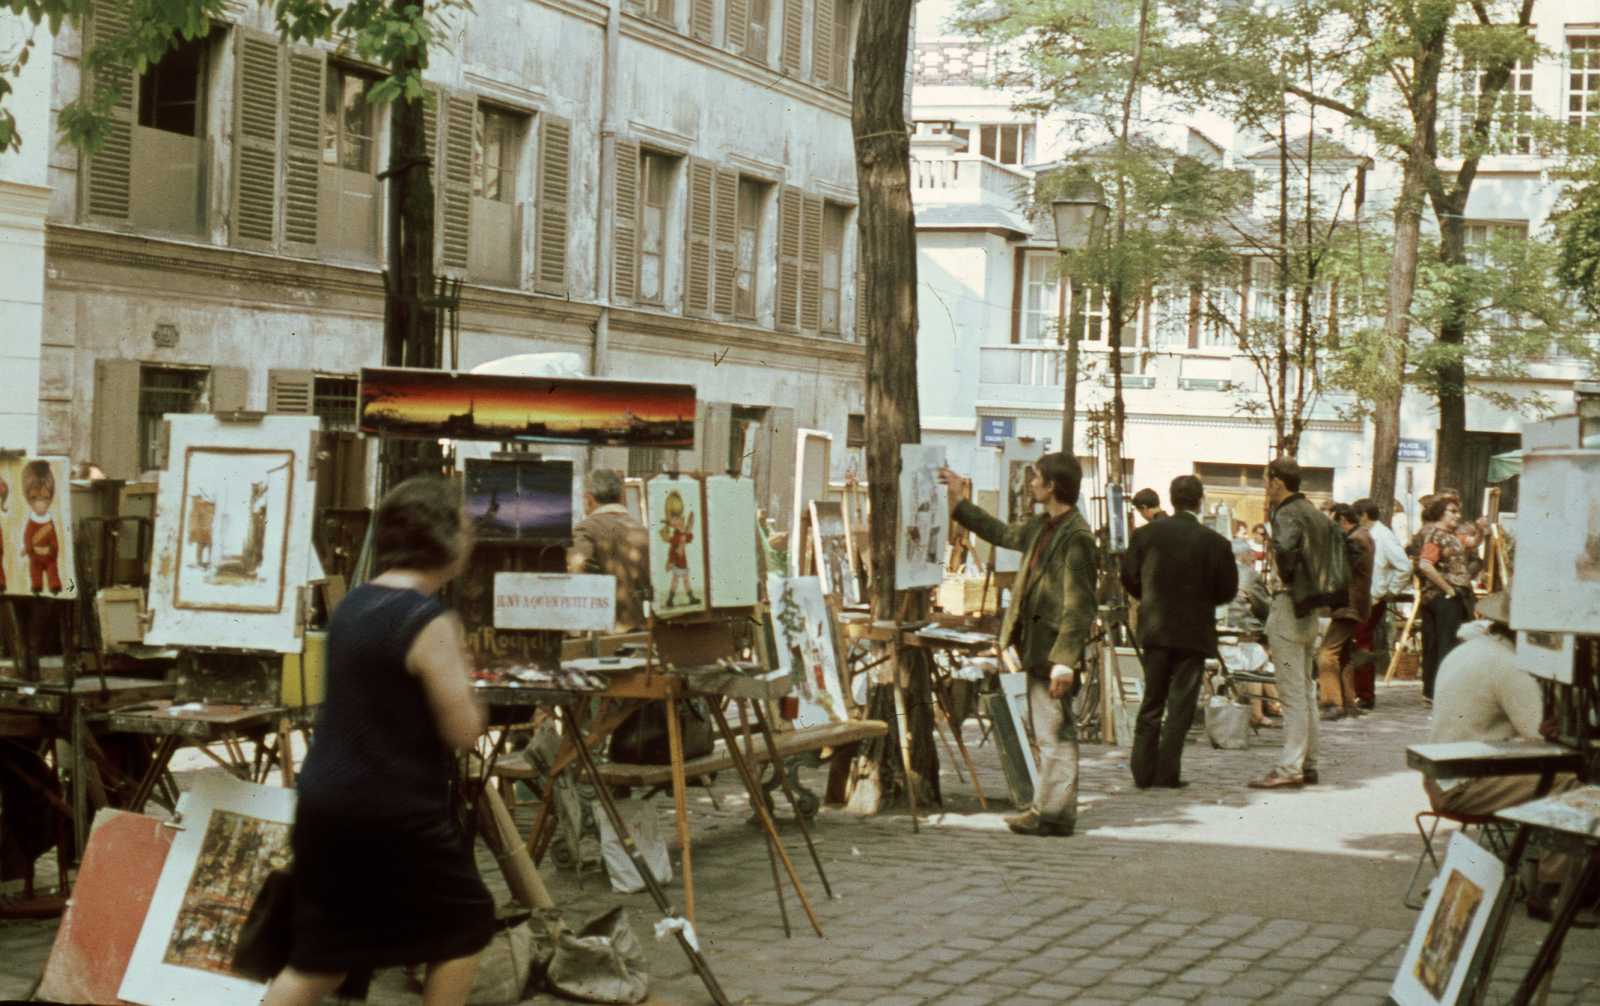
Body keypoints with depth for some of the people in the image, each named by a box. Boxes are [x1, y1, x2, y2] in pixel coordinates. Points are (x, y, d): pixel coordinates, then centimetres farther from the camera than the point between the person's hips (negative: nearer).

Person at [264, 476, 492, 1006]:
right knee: (467, 921, 13)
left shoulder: (351, 605, 9)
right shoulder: (430, 623, -16)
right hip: (396, 818, -8)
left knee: (319, 959, 14)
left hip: (322, 803, 8)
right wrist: (460, 674, 2)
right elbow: (464, 729, -16)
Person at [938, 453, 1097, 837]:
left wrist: (1065, 660, -24)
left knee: (1054, 732, -5)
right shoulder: (1041, 526, 11)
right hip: (1037, 643, 10)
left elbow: (1080, 606, -21)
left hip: (1053, 645, -10)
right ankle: (1049, 807, 22)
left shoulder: (1076, 536, -18)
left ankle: (1054, 813, -1)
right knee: (1047, 730, 15)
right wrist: (960, 503, 34)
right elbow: (1003, 534, 32)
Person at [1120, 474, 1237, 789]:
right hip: (1194, 631, -2)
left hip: (1154, 629, 3)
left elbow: (1128, 577, 2)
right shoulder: (1215, 542, -8)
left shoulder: (1146, 534, -3)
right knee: (1181, 703, 4)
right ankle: (1167, 772, 1)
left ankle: (1142, 771, 10)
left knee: (1151, 701, 12)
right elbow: (1227, 590, -1)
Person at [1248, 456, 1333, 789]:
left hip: (1289, 606, -9)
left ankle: (1289, 768, -8)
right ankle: (1308, 764, 18)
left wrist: (1285, 577, -17)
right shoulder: (1314, 513, 13)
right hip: (1311, 608, 9)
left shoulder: (1287, 515, -14)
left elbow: (1284, 546, -34)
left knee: (1292, 693, -8)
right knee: (1305, 691, 14)